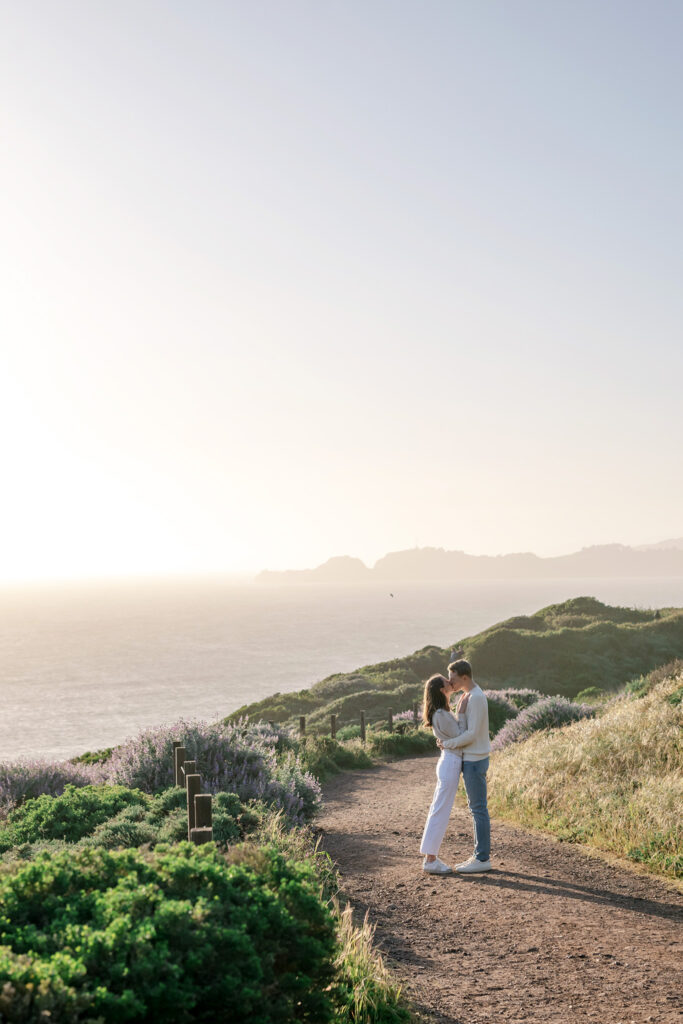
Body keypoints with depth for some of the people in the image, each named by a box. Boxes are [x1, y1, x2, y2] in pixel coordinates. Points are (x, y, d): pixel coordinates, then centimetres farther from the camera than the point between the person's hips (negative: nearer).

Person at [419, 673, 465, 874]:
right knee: (441, 812, -6)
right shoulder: (442, 715, -18)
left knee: (439, 810, 12)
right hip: (451, 763, -10)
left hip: (448, 762, 10)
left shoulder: (441, 712, 12)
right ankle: (430, 860, -3)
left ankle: (432, 857, 17)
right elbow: (460, 736, -13)